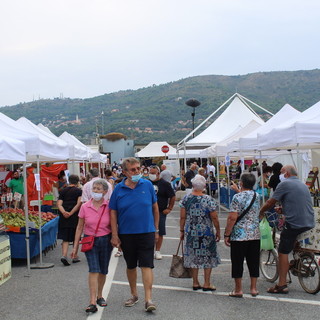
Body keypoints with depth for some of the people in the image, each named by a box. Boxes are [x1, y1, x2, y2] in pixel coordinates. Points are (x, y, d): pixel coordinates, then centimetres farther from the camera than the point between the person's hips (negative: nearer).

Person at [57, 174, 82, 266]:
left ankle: (64, 255, -11)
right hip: (75, 217, -3)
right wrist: (71, 213, -14)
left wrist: (64, 212, -12)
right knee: (75, 237, 11)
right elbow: (79, 204, -13)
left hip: (64, 217, 3)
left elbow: (59, 204, 0)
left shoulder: (63, 191, 10)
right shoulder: (79, 191, 0)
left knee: (65, 238, 6)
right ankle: (75, 257, 19)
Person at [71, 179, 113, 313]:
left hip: (106, 241, 1)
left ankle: (99, 296, 33)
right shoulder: (85, 207, -3)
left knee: (103, 271, 12)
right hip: (90, 241, -1)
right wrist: (75, 246, 3)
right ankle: (92, 302, -12)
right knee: (93, 270, -12)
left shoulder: (109, 207, -4)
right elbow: (80, 227, 3)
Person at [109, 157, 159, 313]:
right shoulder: (119, 189, -3)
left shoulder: (147, 185, -3)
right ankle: (134, 295, 32)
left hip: (146, 232, -1)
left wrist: (156, 229, 7)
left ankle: (148, 299, -1)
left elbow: (155, 207, 6)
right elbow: (113, 212, 0)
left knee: (146, 265, -5)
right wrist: (114, 235, -4)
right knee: (131, 266, 15)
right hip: (126, 234, 1)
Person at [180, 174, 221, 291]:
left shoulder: (186, 198, -5)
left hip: (190, 232, 3)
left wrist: (182, 231, 8)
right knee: (208, 256, 10)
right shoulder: (208, 200, -12)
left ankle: (195, 283, 19)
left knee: (193, 256, 13)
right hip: (206, 233, -3)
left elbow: (182, 217, -2)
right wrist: (218, 231, 3)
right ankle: (206, 284, 13)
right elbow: (214, 218, -9)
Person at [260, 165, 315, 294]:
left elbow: (270, 202, -5)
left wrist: (261, 212, 11)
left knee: (283, 252, -1)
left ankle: (282, 285, 1)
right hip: (309, 224, 8)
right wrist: (282, 209, 33)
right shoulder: (303, 185, 19)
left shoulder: (284, 184, -6)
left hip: (294, 223, -8)